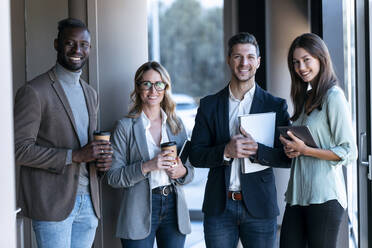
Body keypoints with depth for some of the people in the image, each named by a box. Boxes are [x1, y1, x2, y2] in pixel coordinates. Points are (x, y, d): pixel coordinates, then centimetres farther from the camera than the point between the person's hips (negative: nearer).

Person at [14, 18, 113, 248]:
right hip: (53, 203, -7)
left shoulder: (91, 94, 16)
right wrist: (74, 156, -19)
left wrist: (102, 159, 1)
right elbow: (20, 151, -14)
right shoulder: (34, 91, -8)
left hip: (88, 202, 7)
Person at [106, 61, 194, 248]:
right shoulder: (125, 126, -1)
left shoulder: (176, 124, 11)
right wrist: (147, 166, -19)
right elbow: (113, 177, -6)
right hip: (139, 210, -3)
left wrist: (182, 171, -8)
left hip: (173, 206, 4)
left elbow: (190, 171, 15)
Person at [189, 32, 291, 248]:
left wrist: (256, 150, -19)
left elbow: (288, 157, -2)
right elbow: (196, 156, 3)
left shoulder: (276, 106, 3)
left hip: (259, 206, -1)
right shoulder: (209, 105, 7)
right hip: (219, 207, 1)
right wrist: (226, 151, -16)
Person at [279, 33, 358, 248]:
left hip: (324, 198, -8)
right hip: (297, 196, 8)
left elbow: (349, 153, -11)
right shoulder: (305, 98, 17)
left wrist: (305, 150, -15)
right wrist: (291, 149, 3)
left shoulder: (333, 97, -8)